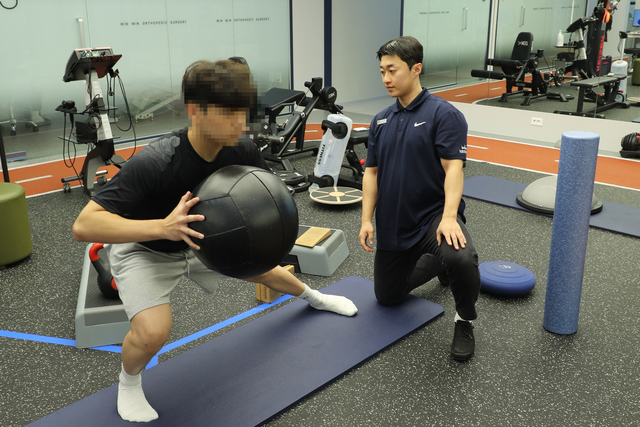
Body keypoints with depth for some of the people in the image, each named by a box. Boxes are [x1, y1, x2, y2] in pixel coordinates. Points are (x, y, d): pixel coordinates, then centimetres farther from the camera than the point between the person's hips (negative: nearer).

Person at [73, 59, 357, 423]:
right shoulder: (153, 163, -40)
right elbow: (84, 225, -43)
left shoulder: (242, 152, -24)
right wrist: (162, 226, -55)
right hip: (144, 248, -5)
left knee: (263, 267, 18)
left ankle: (313, 297, 53)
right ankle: (128, 382, 11)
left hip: (203, 238, 5)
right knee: (154, 332, -26)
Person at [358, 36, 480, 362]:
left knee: (461, 259, -37)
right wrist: (366, 220, -2)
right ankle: (434, 263, 41)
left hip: (433, 215, -6)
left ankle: (464, 322, -6)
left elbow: (453, 167, -19)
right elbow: (371, 172, 8)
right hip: (392, 224, 6)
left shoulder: (443, 114, -11)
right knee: (387, 297, 16)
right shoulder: (381, 121, 7)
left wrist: (448, 217, -31)